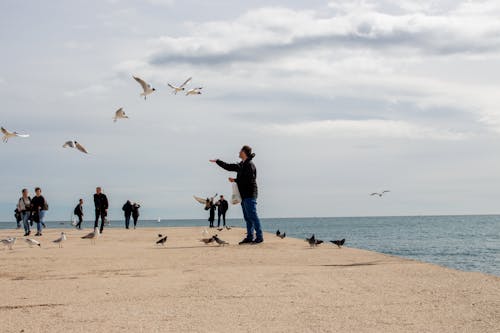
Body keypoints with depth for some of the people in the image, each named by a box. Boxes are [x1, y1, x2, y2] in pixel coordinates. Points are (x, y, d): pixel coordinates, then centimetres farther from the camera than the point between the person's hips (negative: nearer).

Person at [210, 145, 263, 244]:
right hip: (244, 195, 9)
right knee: (247, 217, 8)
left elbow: (247, 180, -19)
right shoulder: (241, 165, 17)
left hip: (250, 195, -9)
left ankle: (259, 237, -11)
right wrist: (217, 161, 27)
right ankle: (250, 237, 10)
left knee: (252, 216, -11)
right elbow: (228, 167, 27)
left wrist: (235, 180, -9)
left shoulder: (250, 165, -11)